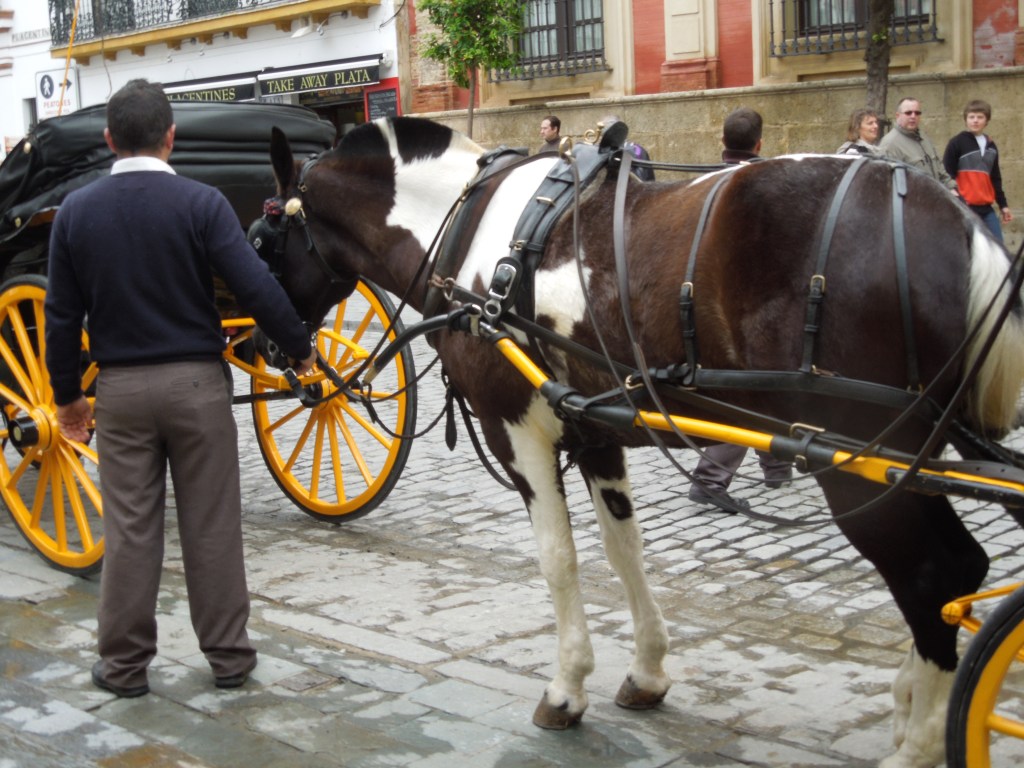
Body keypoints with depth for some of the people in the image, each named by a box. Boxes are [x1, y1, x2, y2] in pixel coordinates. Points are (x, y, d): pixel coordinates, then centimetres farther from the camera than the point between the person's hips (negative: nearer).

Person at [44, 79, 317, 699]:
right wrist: (301, 349, -1)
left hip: (121, 388, 2)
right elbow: (256, 287, -15)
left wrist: (67, 394, 14)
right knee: (212, 525, 7)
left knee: (129, 529, 9)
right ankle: (229, 655, 17)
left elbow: (62, 315, 3)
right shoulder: (201, 203, -9)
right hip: (196, 381, -2)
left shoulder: (76, 212, 0)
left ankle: (125, 664, 18)